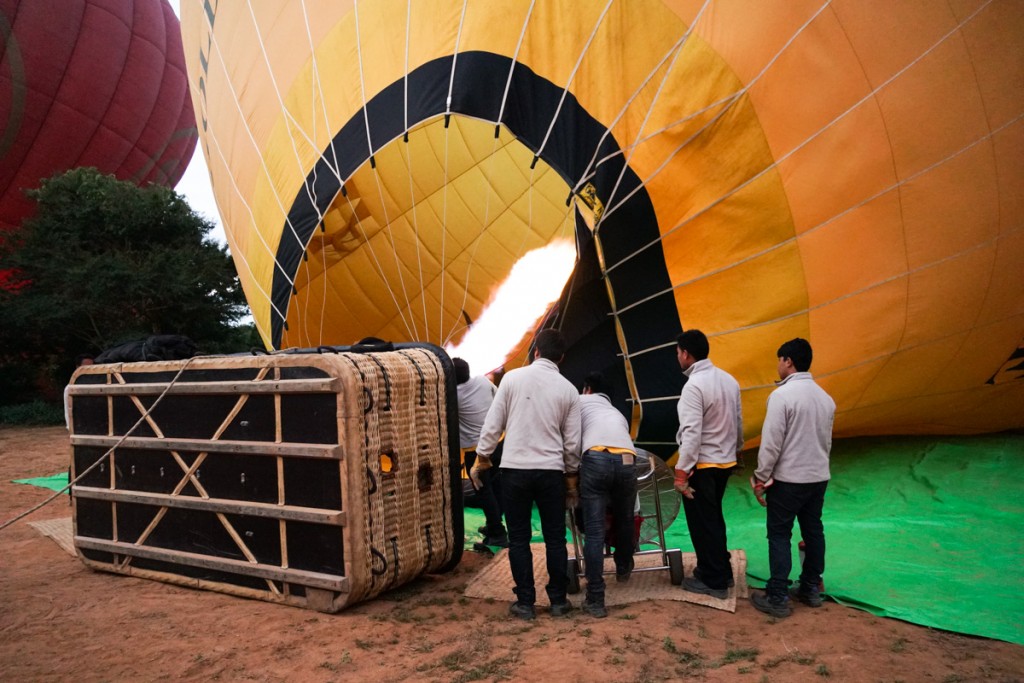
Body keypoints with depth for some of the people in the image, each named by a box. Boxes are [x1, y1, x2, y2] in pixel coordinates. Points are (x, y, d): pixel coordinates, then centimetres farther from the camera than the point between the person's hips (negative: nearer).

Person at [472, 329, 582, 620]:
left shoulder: (513, 378, -3)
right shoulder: (568, 389, 3)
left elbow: (493, 424, -2)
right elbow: (572, 442, 5)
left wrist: (482, 457, 11)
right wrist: (571, 476, 18)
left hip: (515, 468, -1)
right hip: (551, 471, 2)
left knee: (519, 539, 8)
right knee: (555, 538, 12)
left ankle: (525, 602, 13)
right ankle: (558, 600, 19)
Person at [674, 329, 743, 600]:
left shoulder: (694, 385, -20)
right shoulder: (729, 380, 4)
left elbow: (691, 433, -25)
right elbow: (738, 421, 11)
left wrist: (681, 471, -22)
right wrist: (736, 450, 25)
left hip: (702, 465, -8)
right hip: (725, 461, 8)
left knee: (702, 523, 5)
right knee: (714, 518, 22)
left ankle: (713, 581, 13)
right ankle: (722, 571, 32)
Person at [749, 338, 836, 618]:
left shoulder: (782, 394, -17)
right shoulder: (825, 397, 7)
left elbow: (771, 442, -17)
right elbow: (826, 441, 15)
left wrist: (761, 478, -8)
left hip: (788, 479, -7)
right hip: (819, 478, 7)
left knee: (779, 535, 1)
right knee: (813, 531, 16)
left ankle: (778, 598, 4)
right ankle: (811, 589, 28)